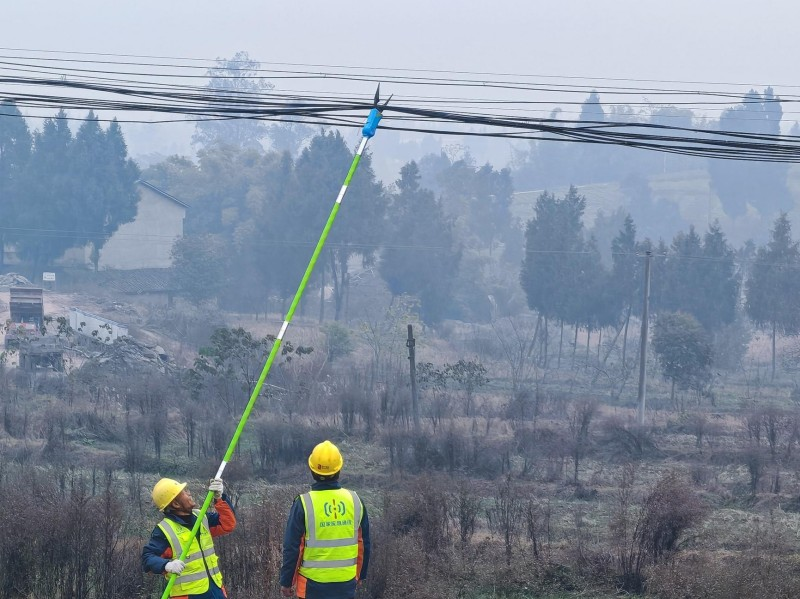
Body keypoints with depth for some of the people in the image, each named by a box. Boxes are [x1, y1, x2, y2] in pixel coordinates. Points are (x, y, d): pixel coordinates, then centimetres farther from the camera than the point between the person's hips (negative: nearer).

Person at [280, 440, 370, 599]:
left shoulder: (303, 504, -13)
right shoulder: (354, 501, -2)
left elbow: (292, 548, -9)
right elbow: (363, 544, 8)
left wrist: (286, 582, 2)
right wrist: (360, 574, 21)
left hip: (314, 584, -3)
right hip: (346, 582, 3)